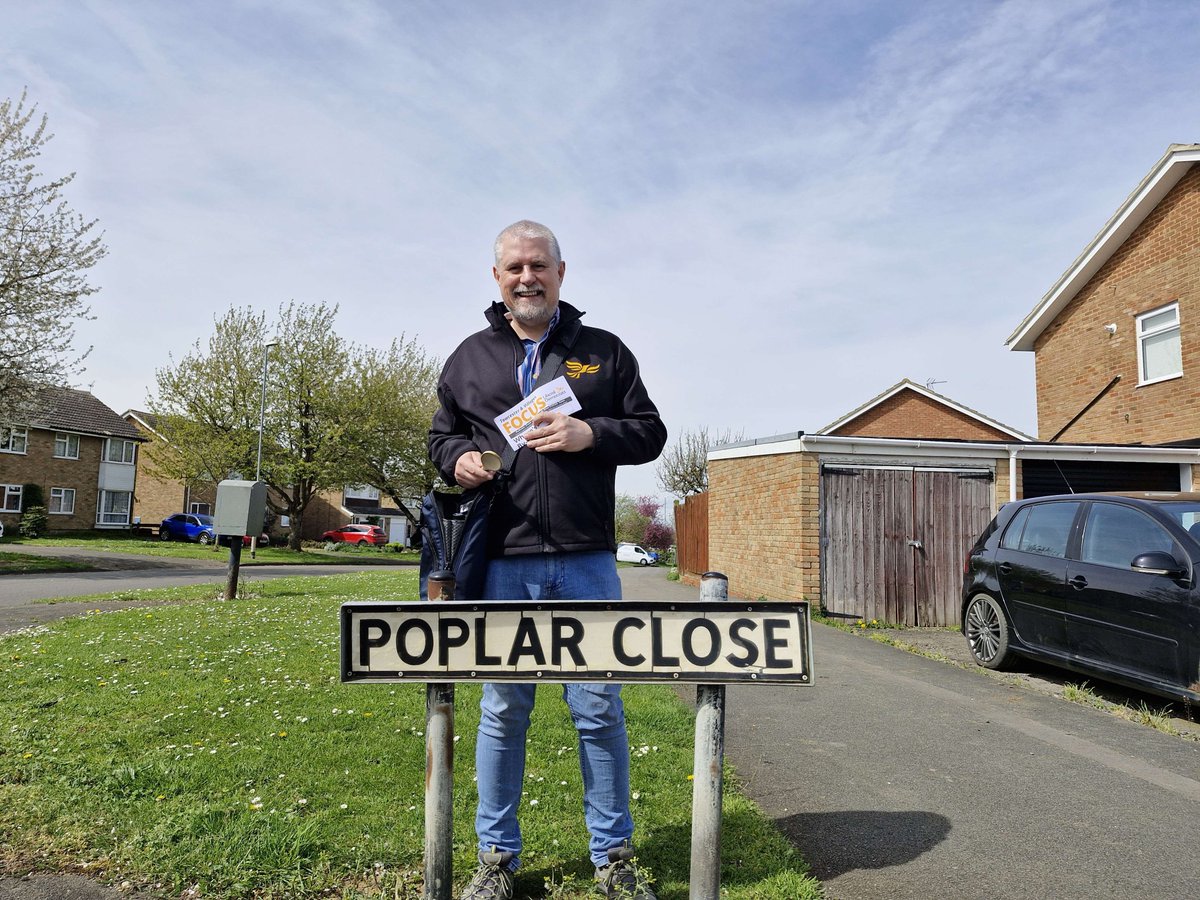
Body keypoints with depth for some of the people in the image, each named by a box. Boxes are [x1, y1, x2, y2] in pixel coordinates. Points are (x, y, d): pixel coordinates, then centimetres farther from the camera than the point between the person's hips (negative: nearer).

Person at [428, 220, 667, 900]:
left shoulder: (604, 352, 9)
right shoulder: (470, 357, 13)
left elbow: (649, 432, 8)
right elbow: (442, 434, 20)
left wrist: (591, 434, -11)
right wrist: (457, 457, -3)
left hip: (587, 564, -1)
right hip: (502, 564, 1)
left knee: (600, 709, 6)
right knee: (503, 710, 10)